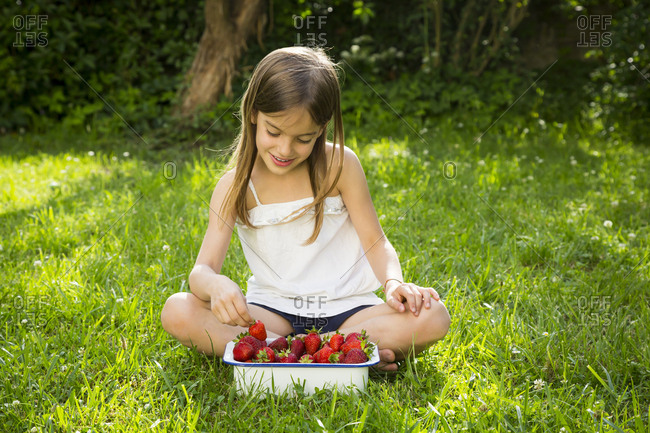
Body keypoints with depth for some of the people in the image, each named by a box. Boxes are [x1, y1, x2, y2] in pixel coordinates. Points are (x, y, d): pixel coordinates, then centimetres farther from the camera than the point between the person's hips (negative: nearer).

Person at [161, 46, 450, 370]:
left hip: (346, 309, 0)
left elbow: (376, 242, 1)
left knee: (433, 317, -27)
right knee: (177, 312, -25)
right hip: (274, 312, 1)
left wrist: (394, 283, -20)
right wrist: (215, 284, -36)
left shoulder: (339, 164, -4)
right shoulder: (235, 186, -4)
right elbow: (202, 269, -11)